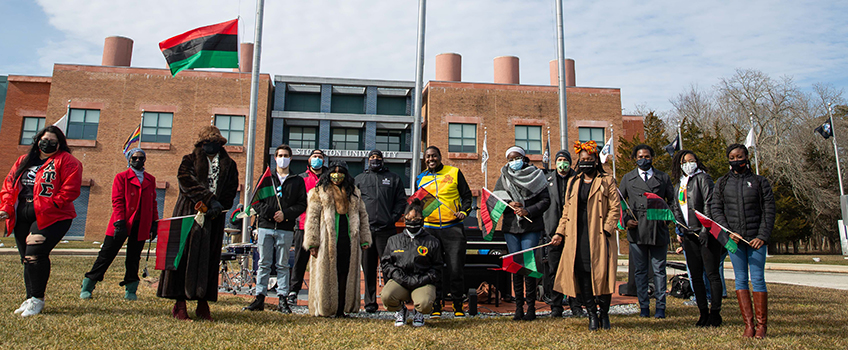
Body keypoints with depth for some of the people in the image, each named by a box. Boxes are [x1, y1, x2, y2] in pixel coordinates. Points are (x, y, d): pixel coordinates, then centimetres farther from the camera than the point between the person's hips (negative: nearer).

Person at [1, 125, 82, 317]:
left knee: (35, 254, -16)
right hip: (22, 217, 7)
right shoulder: (24, 161, 18)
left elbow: (70, 189, -11)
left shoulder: (66, 161, -2)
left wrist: (50, 205, -16)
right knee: (26, 258, 10)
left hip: (51, 218, -6)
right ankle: (30, 298, 21)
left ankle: (37, 299, -3)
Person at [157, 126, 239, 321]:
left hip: (214, 217, 2)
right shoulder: (190, 161, 9)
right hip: (189, 213, -2)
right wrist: (210, 200, -19)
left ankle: (203, 303, 6)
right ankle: (180, 303, 1)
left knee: (209, 258, 1)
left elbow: (231, 189, 5)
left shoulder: (229, 165, 15)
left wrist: (218, 206, -13)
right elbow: (187, 182, -8)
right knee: (185, 255, -4)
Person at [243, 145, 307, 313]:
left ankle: (282, 299, 7)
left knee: (283, 265, 3)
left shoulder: (297, 181, 11)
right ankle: (260, 298, 9)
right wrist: (267, 212, -8)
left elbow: (302, 204, 4)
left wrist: (285, 214, -10)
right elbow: (255, 200, 9)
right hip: (265, 227, 1)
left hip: (285, 229, -1)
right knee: (264, 264, 4)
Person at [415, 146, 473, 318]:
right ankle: (436, 305, 14)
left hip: (453, 227, -2)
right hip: (430, 228, 2)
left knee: (455, 268, -3)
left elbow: (467, 195, 10)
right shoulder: (420, 179, 14)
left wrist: (464, 211, -6)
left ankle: (458, 304, 11)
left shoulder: (454, 173, 7)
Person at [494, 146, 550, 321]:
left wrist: (528, 211, -12)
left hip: (531, 228, -2)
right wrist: (509, 205, -8)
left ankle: (531, 307, 2)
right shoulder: (503, 179, 14)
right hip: (510, 228, 3)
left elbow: (545, 200, 2)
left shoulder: (535, 176, 5)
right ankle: (519, 307, 8)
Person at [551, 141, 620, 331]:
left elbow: (615, 208, 0)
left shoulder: (607, 181, 7)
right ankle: (592, 315, 8)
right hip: (577, 237, 3)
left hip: (599, 236, -3)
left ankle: (604, 314, 12)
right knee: (582, 274, -1)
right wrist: (560, 232, 9)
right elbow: (567, 210, 18)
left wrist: (606, 229, -11)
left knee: (602, 273, -5)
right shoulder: (573, 182, 18)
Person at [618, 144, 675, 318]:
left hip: (659, 230, 0)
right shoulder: (628, 178, 11)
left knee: (659, 270, 3)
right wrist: (626, 219, -3)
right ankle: (644, 307, 13)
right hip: (636, 230, 0)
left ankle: (660, 307, 12)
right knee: (640, 270, 5)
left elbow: (672, 201, 14)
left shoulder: (663, 177, 12)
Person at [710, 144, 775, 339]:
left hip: (756, 239, -1)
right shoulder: (722, 183, 10)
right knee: (741, 280, 2)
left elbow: (769, 211, 3)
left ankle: (761, 326, 5)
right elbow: (715, 209, 5)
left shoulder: (760, 182, 7)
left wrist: (762, 236, -8)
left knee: (758, 280, -2)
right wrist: (728, 232, -7)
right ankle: (748, 325, 6)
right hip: (734, 239, 2)